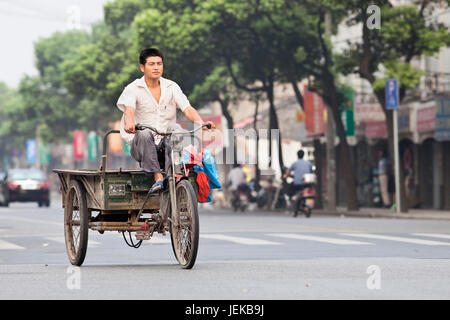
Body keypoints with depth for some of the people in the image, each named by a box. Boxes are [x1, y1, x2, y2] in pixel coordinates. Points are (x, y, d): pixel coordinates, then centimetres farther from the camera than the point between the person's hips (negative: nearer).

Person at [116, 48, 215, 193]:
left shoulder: (171, 87, 8)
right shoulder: (133, 89, 0)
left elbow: (187, 109, -4)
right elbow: (129, 110, -19)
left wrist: (200, 122, -26)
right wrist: (129, 123, -44)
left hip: (167, 143, 1)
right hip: (142, 144, -1)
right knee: (144, 134, -35)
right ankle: (158, 177, -41)